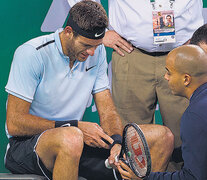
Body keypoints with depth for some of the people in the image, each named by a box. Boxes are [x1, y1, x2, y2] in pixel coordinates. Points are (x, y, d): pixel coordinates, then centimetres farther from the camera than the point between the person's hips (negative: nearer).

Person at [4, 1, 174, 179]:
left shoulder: (97, 52, 5)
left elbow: (107, 111, 5)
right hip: (26, 143, -6)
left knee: (163, 136, -7)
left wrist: (117, 143, -18)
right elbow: (14, 124, -18)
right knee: (71, 138, -43)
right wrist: (76, 127, -20)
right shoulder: (32, 54, -15)